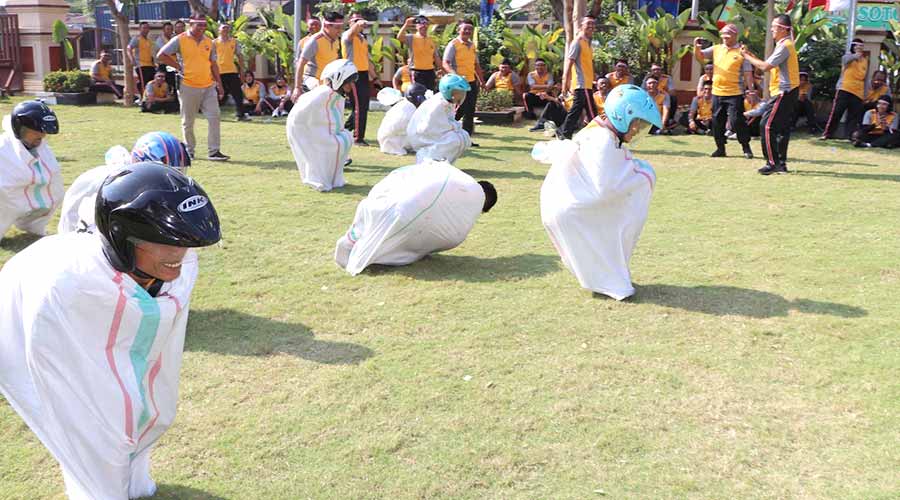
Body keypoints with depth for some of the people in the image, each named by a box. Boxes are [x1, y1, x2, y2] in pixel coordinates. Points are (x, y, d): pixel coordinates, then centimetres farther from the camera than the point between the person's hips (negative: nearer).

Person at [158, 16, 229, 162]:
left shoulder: (208, 41, 11)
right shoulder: (180, 40, -3)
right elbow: (161, 55, -2)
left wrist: (219, 83, 10)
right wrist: (179, 67, -7)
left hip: (209, 86, 4)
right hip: (188, 87, -4)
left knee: (214, 117, -6)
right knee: (188, 122, 5)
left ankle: (213, 151, -4)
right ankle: (189, 151, 20)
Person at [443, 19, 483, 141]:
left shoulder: (472, 45, 15)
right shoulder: (453, 44, -6)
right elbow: (445, 63, -15)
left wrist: (481, 81, 19)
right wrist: (454, 74, -31)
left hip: (472, 82, 7)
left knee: (470, 112, 6)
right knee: (460, 111, -9)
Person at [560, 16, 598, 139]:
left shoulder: (587, 43, 18)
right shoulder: (578, 42, -11)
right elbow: (569, 63, -17)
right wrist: (565, 83, -23)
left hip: (585, 84, 10)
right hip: (582, 84, -10)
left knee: (575, 112, 10)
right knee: (592, 115, -8)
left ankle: (565, 137, 14)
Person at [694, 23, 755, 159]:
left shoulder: (742, 52, -1)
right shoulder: (716, 49, 10)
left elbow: (748, 73, -3)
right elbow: (699, 57, 9)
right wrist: (697, 47, -11)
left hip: (735, 93, -5)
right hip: (717, 92, 5)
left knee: (736, 121, -8)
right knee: (717, 121, 8)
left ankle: (746, 148, 5)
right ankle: (720, 148, 20)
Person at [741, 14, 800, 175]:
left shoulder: (785, 45, -15)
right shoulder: (785, 44, 17)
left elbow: (765, 66, -20)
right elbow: (769, 65, 14)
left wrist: (747, 56, -10)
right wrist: (751, 55, 8)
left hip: (783, 92, -10)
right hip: (788, 91, 10)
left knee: (767, 125, -11)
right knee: (782, 127, 12)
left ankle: (772, 163, -10)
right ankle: (781, 163, 16)